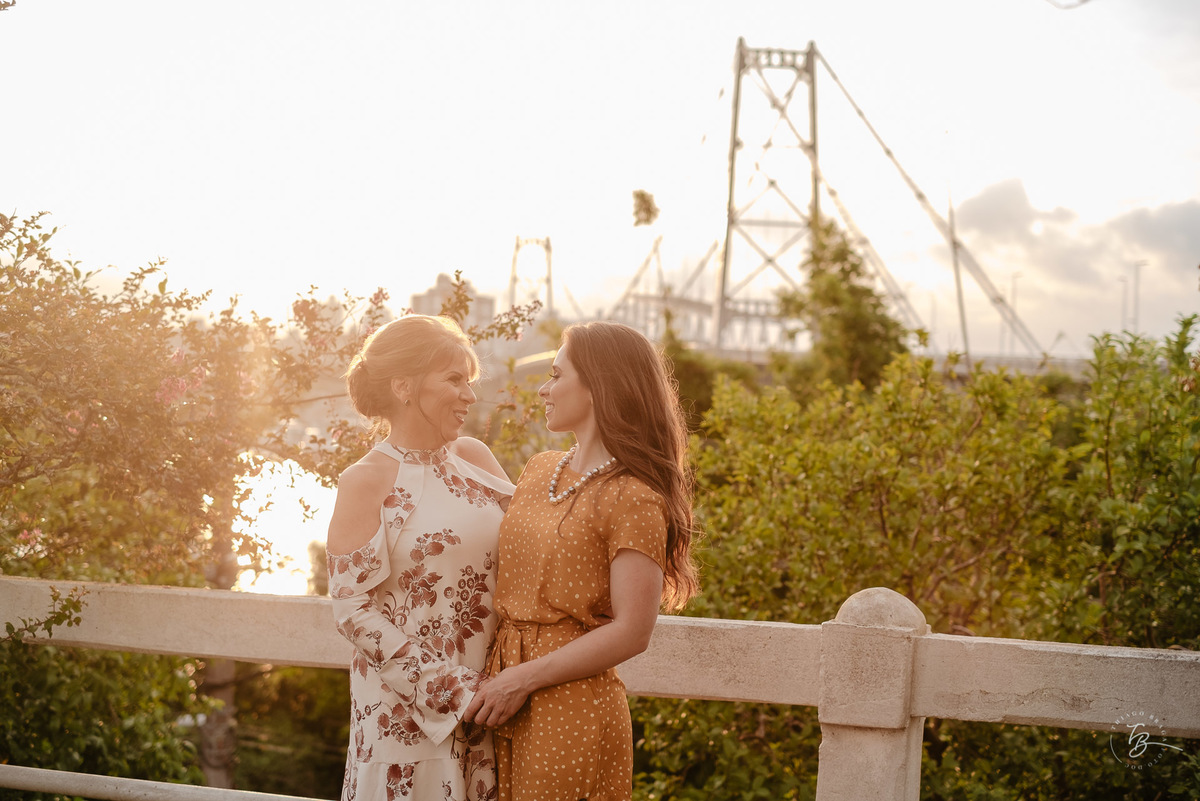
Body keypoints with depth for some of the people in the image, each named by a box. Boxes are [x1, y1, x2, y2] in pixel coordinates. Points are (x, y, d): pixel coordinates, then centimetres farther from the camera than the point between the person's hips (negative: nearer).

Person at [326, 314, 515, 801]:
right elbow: (353, 609, -12)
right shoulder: (367, 481, -8)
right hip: (406, 711, -5)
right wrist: (450, 691, -15)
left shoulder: (474, 459, 8)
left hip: (485, 699, 5)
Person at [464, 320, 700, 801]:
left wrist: (524, 680, -15)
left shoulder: (632, 499, -13)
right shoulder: (538, 472, 11)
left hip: (573, 710, -7)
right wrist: (490, 678, 5)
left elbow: (630, 632, -17)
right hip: (503, 707, 7)